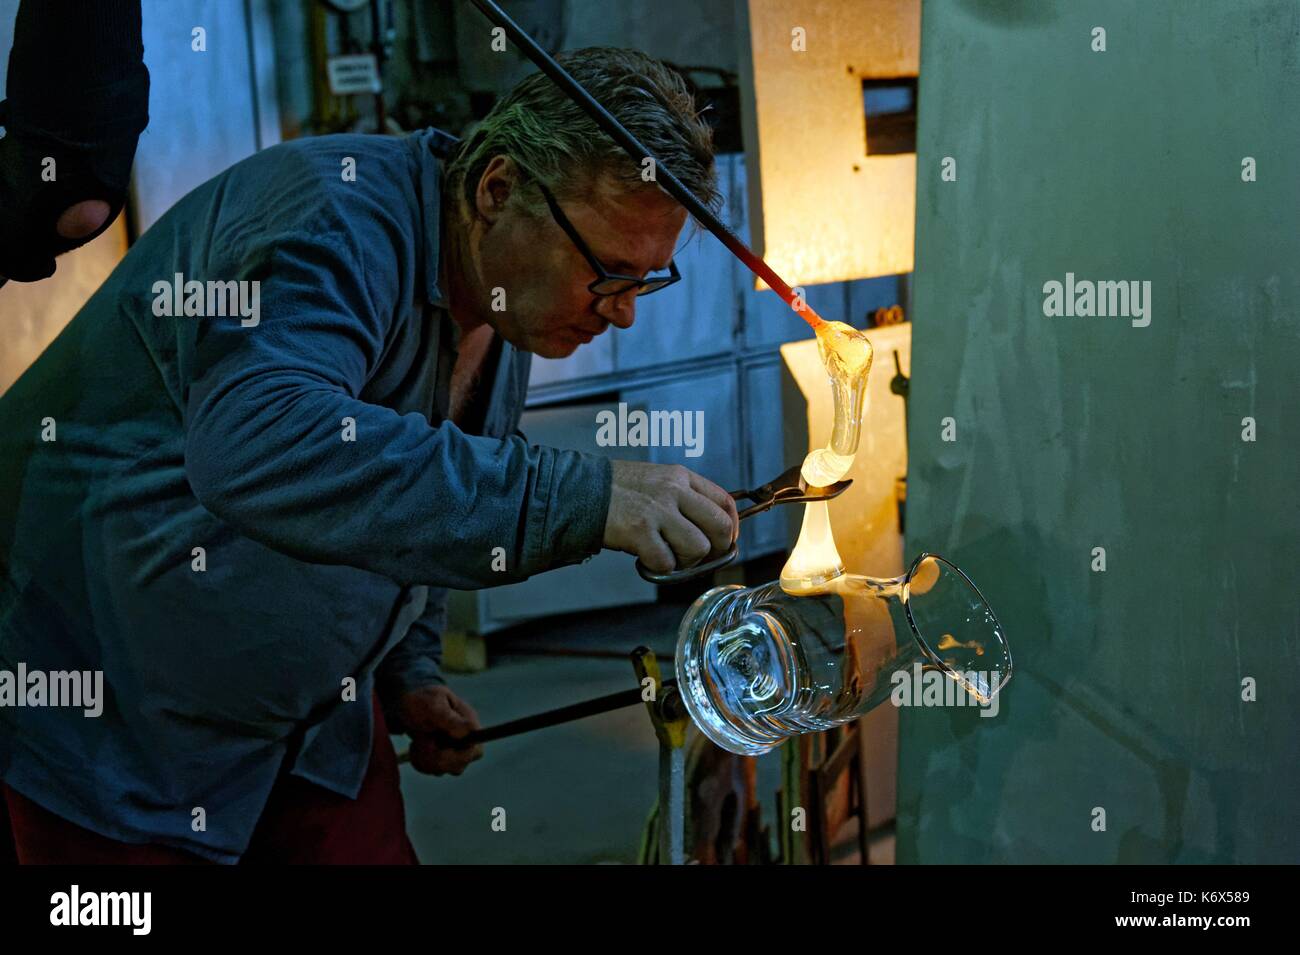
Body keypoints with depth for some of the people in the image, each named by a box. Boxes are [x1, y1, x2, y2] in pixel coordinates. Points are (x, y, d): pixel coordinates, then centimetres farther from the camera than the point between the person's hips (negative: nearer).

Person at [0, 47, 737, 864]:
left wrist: (410, 672, 8)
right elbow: (259, 445, -48)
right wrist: (578, 497, -50)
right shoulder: (341, 221, -28)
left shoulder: (501, 308, 1)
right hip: (109, 710, -8)